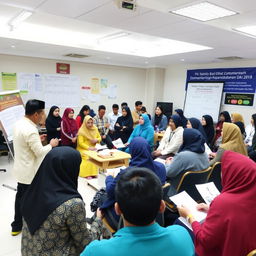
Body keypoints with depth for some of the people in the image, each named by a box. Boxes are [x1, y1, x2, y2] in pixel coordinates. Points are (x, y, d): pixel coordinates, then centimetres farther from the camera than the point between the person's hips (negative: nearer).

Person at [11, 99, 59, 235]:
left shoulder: (19, 124, 1)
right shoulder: (31, 130, -28)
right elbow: (40, 152, -24)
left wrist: (37, 139, 10)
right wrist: (51, 145, -8)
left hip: (21, 169, 9)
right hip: (30, 172, -9)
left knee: (20, 196, 21)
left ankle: (17, 226, 36)